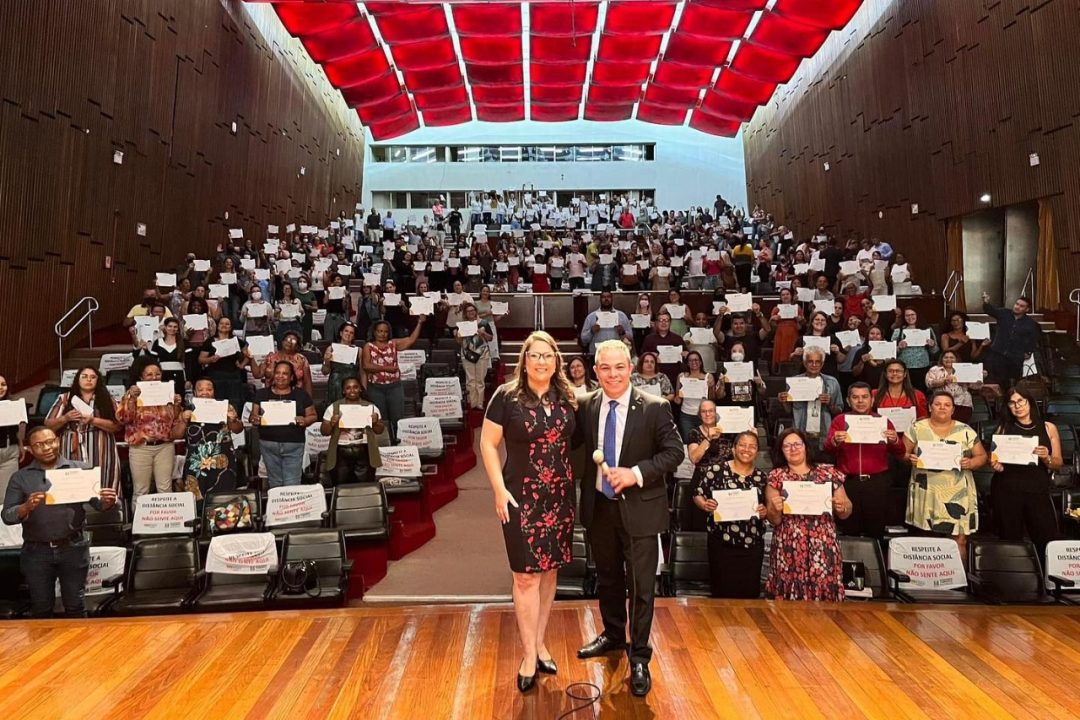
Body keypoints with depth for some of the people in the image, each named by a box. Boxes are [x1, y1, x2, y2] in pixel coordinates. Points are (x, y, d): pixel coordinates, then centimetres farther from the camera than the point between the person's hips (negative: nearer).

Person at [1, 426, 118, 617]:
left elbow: (98, 502, -1)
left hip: (73, 548, -1)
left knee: (75, 605, 9)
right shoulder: (20, 477, 4)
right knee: (41, 608, 14)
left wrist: (108, 501, -25)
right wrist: (26, 507, -22)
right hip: (36, 552, 1)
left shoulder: (79, 469, 1)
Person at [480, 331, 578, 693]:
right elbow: (488, 444, -6)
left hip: (561, 496, 4)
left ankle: (540, 642, 30)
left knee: (549, 571, 13)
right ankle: (529, 654, 17)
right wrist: (499, 490, -12)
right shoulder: (507, 396, -9)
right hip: (522, 497, -4)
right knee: (526, 576, 1)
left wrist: (576, 482, 3)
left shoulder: (567, 398, 3)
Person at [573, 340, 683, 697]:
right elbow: (574, 446, 6)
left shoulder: (654, 408, -12)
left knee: (641, 586, 6)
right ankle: (612, 634, 45)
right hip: (599, 506, 4)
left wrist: (636, 473, -22)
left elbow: (675, 452, -11)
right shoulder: (586, 407, -2)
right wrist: (583, 489, -8)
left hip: (639, 508, -4)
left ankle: (639, 658, 25)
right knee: (607, 578, 22)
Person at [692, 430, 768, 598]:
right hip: (722, 542, -3)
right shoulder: (716, 468, -3)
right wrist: (705, 505, -21)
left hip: (753, 543, 3)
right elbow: (698, 494, -1)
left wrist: (764, 511, -7)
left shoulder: (761, 477, 7)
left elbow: (768, 507, 14)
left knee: (749, 593, 7)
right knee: (722, 592, 1)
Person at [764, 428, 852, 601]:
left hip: (824, 550, 1)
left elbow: (845, 514, 13)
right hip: (789, 551, -1)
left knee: (825, 596, 0)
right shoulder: (776, 476, 4)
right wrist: (775, 510, -18)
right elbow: (773, 521, 2)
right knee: (790, 602, -2)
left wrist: (842, 507, -7)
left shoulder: (828, 473, 7)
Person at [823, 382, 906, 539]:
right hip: (848, 482, -1)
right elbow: (828, 449, -7)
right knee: (849, 533, 7)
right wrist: (835, 441, -30)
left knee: (875, 533, 11)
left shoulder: (883, 421, 6)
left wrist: (895, 441, -19)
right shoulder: (840, 420, 3)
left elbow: (900, 454, 3)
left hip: (877, 483, 1)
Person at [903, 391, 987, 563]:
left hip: (958, 495, 1)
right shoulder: (917, 428, 5)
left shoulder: (965, 431, 7)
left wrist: (971, 463, -10)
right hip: (927, 495, -1)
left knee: (959, 540, -4)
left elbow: (982, 456, 10)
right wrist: (909, 458, -15)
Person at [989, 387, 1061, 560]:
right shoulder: (1003, 428, 6)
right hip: (1006, 492, 0)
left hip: (1038, 491, 0)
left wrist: (1046, 458, -13)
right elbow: (994, 459, 12)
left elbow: (1058, 464, 7)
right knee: (1010, 541, 3)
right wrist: (996, 465, -9)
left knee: (1048, 541, -7)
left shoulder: (1049, 428, 7)